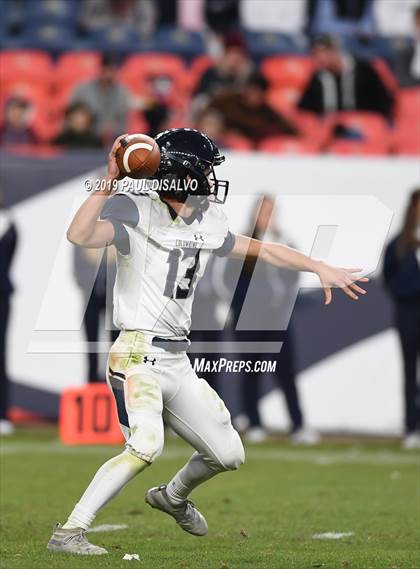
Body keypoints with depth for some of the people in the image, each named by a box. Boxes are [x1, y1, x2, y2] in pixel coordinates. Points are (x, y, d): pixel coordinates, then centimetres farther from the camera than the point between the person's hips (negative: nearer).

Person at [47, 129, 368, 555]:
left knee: (228, 454, 13)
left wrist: (320, 268, 22)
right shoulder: (137, 214, -13)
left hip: (178, 361, 8)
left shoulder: (205, 224, 10)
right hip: (138, 357, -8)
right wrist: (109, 182, -33)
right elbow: (80, 236, -29)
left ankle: (172, 496, 44)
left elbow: (260, 249, 23)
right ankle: (68, 532, -24)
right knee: (146, 445, -30)